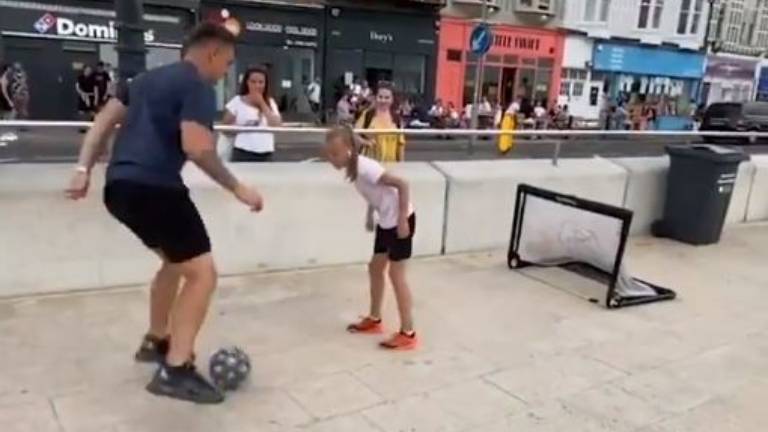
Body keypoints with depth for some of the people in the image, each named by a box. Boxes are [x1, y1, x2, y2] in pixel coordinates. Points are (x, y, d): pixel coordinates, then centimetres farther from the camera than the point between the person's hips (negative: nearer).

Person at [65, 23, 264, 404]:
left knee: (175, 260, 27)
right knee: (202, 273, -5)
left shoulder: (147, 79, 23)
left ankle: (156, 342, 38)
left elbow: (103, 121, 18)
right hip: (153, 188, -9)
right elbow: (196, 147, -17)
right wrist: (237, 188, -9)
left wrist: (83, 169, 14)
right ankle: (175, 371, -7)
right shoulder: (198, 87, -4)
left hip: (120, 187, 10)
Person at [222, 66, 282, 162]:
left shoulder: (270, 103, 10)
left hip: (266, 154, 3)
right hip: (243, 153, -3)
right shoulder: (237, 101, 1)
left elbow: (277, 125, -5)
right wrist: (241, 127, -14)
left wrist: (262, 104, -6)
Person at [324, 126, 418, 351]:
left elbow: (402, 185, -26)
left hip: (400, 219, -9)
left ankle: (408, 334, 3)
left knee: (396, 273, -5)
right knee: (375, 268, 16)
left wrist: (402, 220, -26)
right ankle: (374, 320, 32)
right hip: (386, 220, 9)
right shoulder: (353, 168, 1)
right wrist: (370, 216, 15)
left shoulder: (365, 167, -26)